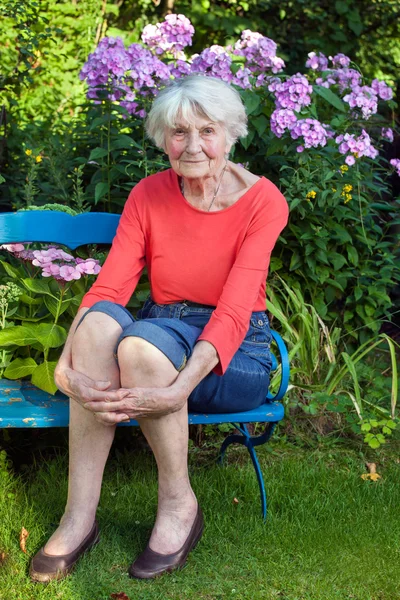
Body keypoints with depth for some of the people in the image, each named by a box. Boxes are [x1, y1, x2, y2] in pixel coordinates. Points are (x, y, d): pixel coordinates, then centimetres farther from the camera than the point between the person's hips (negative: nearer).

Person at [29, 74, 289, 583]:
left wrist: (178, 388, -37)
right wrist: (66, 364, -29)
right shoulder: (148, 196, 2)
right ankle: (79, 515, -27)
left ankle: (178, 503, -15)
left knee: (143, 342, -36)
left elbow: (234, 311, -22)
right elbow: (108, 287, -10)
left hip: (234, 356, -3)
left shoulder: (262, 201, -10)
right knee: (101, 320, -32)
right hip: (160, 333, 4)